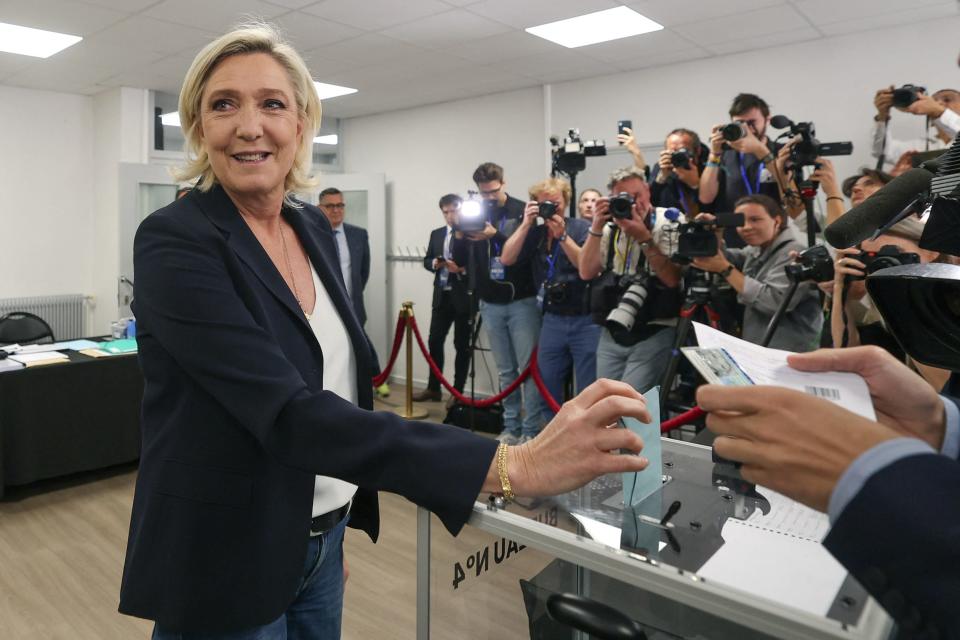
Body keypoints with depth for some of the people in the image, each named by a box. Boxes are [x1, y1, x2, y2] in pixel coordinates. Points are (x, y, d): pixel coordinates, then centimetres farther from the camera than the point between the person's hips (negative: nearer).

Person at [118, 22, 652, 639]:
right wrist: (513, 465, -40)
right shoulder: (174, 241, -20)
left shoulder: (316, 228, 1)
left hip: (319, 544, 6)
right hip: (223, 563, -5)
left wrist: (337, 524, 16)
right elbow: (289, 414, -32)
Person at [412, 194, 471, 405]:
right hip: (442, 295, 5)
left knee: (462, 345, 5)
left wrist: (462, 269, -25)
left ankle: (458, 392, 15)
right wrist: (435, 263, -8)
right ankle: (433, 388, 20)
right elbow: (426, 260, 13)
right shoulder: (436, 234, 13)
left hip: (463, 296, -5)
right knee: (434, 341, 7)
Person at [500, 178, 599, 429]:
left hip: (585, 320, -3)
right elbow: (507, 259, -5)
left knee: (589, 391, 1)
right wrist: (526, 223, -11)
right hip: (552, 320, 4)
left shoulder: (581, 228, -3)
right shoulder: (535, 232, 7)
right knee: (547, 388, 9)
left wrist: (562, 235, -20)